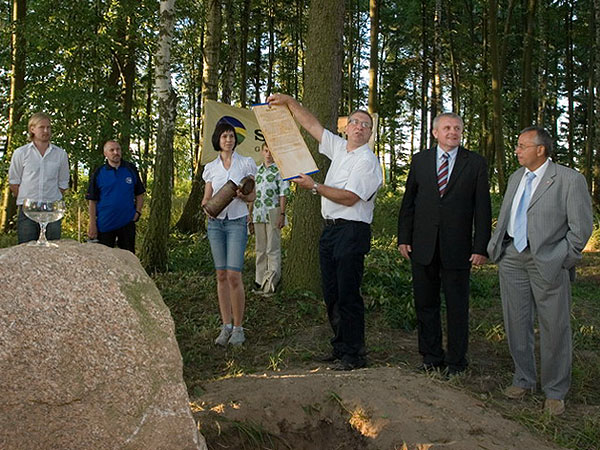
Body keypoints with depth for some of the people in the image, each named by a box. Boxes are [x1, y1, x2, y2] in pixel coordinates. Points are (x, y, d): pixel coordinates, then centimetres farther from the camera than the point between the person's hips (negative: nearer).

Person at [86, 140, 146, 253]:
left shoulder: (131, 170, 4)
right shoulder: (98, 173, -1)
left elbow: (139, 194, 11)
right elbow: (92, 200, 0)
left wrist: (137, 212, -2)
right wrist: (92, 224, -5)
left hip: (127, 223, 1)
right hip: (105, 225, -1)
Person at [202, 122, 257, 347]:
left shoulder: (246, 163, 4)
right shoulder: (210, 167, 11)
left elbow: (253, 196, 4)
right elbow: (206, 197, 13)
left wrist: (241, 195, -17)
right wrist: (207, 205, -10)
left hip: (237, 221, -3)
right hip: (215, 222, 3)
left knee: (234, 275, -11)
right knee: (221, 275, 4)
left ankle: (238, 328, 0)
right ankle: (226, 326, 11)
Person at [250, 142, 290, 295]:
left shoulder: (279, 170, -2)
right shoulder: (257, 170, 16)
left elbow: (283, 194, -7)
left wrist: (282, 215, -14)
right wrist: (250, 215, 15)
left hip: (273, 212, -6)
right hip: (258, 213, 6)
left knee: (273, 249, -3)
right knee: (260, 249, 11)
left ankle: (273, 281, 0)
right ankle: (260, 281, 18)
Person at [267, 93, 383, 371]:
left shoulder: (367, 160, -9)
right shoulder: (339, 147, 15)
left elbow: (349, 198, -17)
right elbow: (310, 123, 22)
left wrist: (314, 187, -12)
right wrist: (289, 101, 16)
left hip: (352, 231, -8)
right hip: (330, 230, 8)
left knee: (348, 295, -6)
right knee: (331, 294, 12)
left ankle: (354, 355, 4)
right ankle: (340, 347, 24)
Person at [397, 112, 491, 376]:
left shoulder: (475, 164, 2)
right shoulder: (420, 160, 9)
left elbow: (483, 208, -1)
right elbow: (408, 202, 10)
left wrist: (481, 247, -7)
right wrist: (404, 237, 4)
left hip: (457, 248, -2)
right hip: (423, 246, 3)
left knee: (457, 307, 6)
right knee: (425, 304, 10)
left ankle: (456, 361, 20)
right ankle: (431, 357, 24)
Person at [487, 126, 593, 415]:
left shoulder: (570, 180, -7)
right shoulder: (516, 178, 13)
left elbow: (581, 227, -8)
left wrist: (560, 260, -10)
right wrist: (495, 248, 7)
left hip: (547, 262, -5)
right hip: (512, 259, 6)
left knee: (554, 328, 3)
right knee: (516, 323, 12)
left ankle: (555, 392, 18)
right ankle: (523, 380, 29)